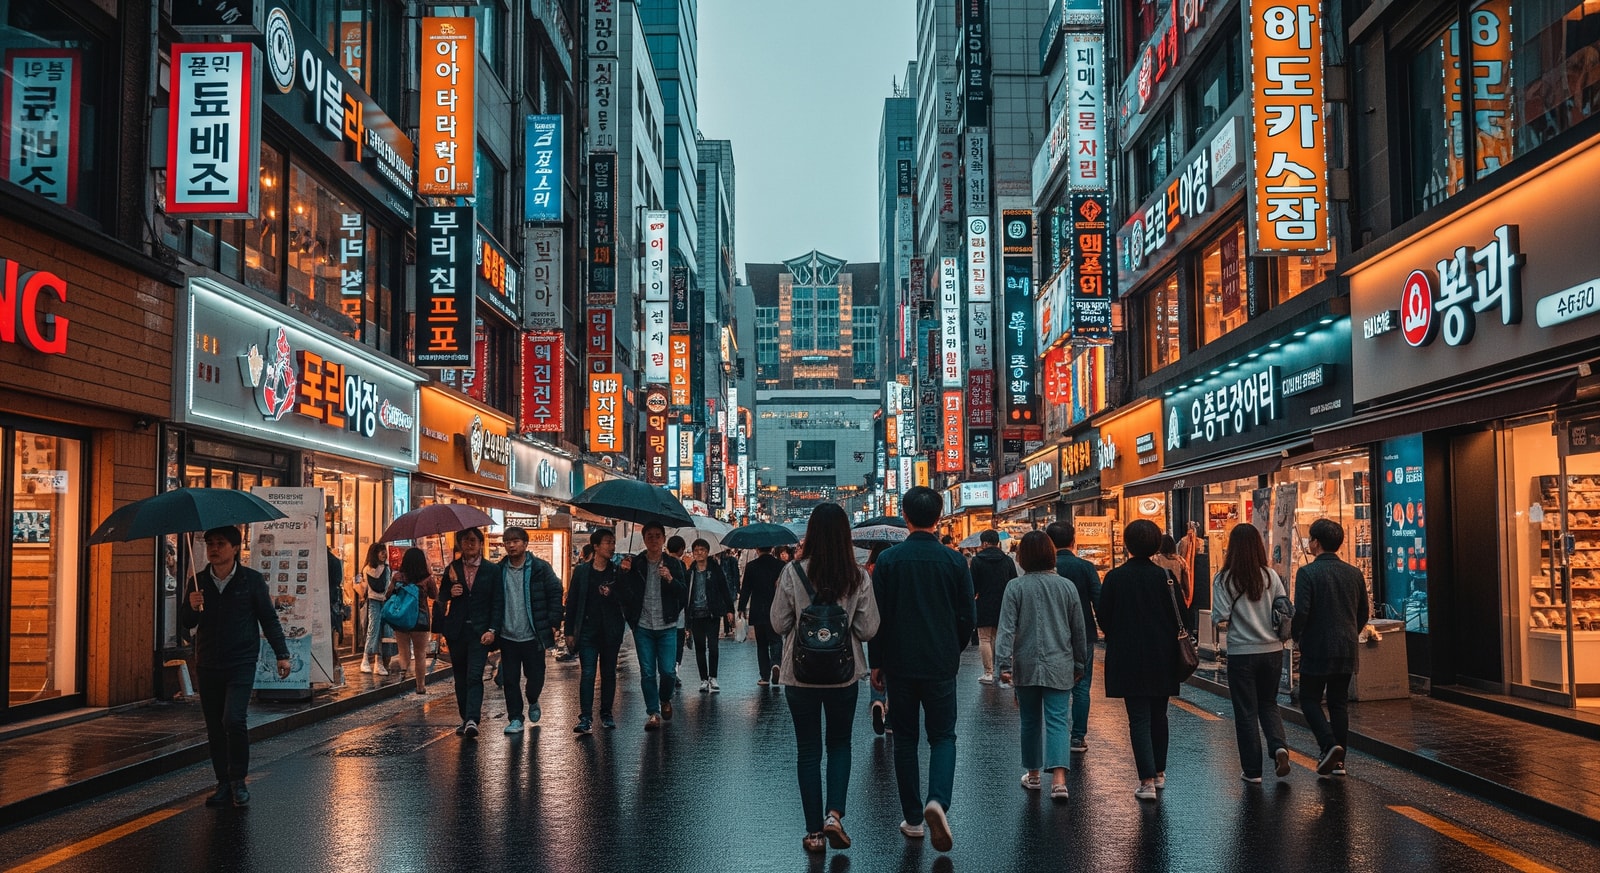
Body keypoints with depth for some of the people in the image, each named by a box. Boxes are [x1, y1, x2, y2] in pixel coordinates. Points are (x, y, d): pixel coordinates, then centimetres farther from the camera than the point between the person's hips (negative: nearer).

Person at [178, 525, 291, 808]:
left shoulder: (252, 580, -1)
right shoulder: (198, 581, 6)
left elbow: (269, 618, 4)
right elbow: (185, 623, 8)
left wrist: (281, 654, 0)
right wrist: (191, 607, -14)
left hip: (241, 663, -4)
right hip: (207, 665, 4)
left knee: (233, 719, -16)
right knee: (214, 726, 6)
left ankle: (238, 781, -1)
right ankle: (223, 784, 16)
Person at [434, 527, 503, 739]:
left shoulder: (492, 570, 3)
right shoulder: (452, 569, 9)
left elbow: (498, 602, 0)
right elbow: (441, 599, 12)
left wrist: (492, 630, -9)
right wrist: (450, 593, -11)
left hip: (480, 631, -3)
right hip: (456, 630, 3)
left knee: (474, 676, -14)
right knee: (460, 678, 9)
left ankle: (472, 720, -21)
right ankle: (466, 719, 18)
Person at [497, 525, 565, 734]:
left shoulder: (540, 568, -4)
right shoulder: (499, 570, 5)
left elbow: (555, 593, -2)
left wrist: (553, 623, -8)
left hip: (533, 635, -2)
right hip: (508, 636, 2)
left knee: (536, 676, 5)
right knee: (510, 680, 3)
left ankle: (533, 702, 36)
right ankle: (515, 719, 14)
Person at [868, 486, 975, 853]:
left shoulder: (888, 560, -6)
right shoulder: (954, 560, -4)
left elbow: (877, 616, -4)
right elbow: (968, 617, 1)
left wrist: (876, 662, 6)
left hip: (899, 664, 0)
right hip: (941, 665, 0)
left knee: (905, 738, 11)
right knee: (942, 736, 10)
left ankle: (913, 819, 14)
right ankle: (937, 800, -15)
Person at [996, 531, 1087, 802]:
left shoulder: (1016, 587, -6)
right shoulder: (1067, 586, 1)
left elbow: (1007, 627, -12)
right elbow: (1079, 630, 9)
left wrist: (1004, 663, -12)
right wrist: (1079, 663, 20)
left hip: (1026, 665, 0)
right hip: (1059, 666, 1)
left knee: (1030, 720, 14)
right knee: (1058, 721, -3)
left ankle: (1033, 774, 26)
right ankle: (1059, 778, -18)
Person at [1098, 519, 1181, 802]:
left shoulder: (1115, 577, -9)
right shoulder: (1162, 576, -7)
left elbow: (1104, 618, -3)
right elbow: (1175, 616, -4)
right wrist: (1171, 646, 11)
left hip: (1128, 657, -2)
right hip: (1161, 658, 2)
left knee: (1139, 718, 0)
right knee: (1159, 716, 18)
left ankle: (1147, 781, -7)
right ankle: (1159, 773, 28)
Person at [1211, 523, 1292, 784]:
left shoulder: (1224, 579, -10)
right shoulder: (1270, 576, -1)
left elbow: (1220, 618, -14)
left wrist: (1218, 621, 8)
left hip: (1241, 653, -3)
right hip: (1272, 651, 3)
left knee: (1246, 712, 7)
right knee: (1268, 704, 20)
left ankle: (1253, 771, 11)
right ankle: (1279, 746, -3)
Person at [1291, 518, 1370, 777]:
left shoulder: (1307, 573, -13)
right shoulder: (1354, 574, 5)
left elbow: (1301, 611, -19)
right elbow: (1363, 613, 11)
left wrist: (1296, 636, -2)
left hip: (1316, 649, -5)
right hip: (1346, 651, 5)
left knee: (1310, 700, 7)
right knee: (1339, 703, 12)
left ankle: (1329, 744, -12)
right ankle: (1338, 761, 14)